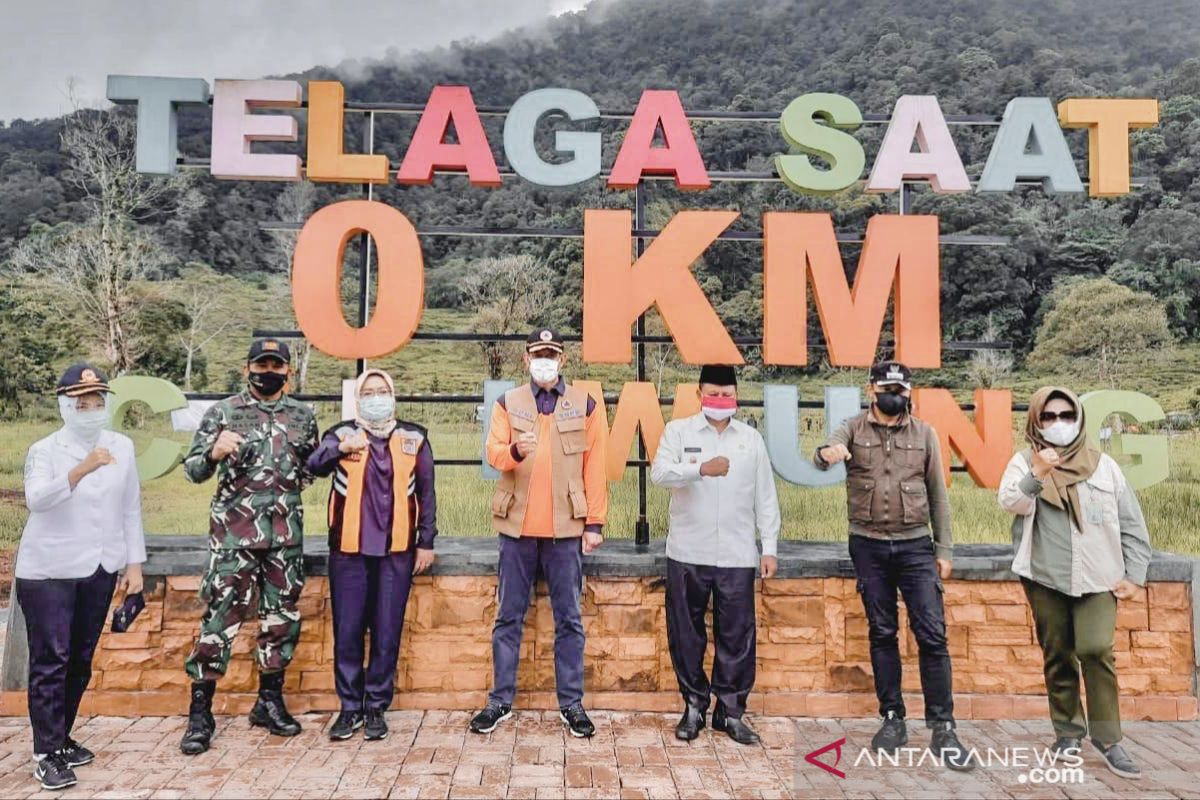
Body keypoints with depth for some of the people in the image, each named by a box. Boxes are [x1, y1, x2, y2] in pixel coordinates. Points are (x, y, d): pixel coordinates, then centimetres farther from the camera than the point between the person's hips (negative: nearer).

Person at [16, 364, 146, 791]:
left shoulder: (122, 447, 3)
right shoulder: (45, 449, -7)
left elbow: (131, 509, 7)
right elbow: (37, 499, -26)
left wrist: (134, 563, 4)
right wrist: (81, 469, -41)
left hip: (100, 569, 4)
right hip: (48, 571, -4)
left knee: (81, 660, 13)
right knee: (50, 660, -2)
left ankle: (61, 738, 28)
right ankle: (46, 752, 8)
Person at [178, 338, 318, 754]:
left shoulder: (302, 416, 9)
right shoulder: (222, 413, -1)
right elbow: (192, 470, -3)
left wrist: (296, 479, 2)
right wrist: (214, 454, -23)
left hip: (286, 535, 4)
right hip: (234, 534, -3)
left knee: (281, 618, 10)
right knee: (220, 618, -2)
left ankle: (270, 701, 25)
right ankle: (200, 712, 10)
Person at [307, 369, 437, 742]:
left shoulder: (414, 438, 7)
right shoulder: (341, 434, 5)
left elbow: (426, 493, 9)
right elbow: (315, 465, -14)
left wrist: (426, 542, 4)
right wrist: (340, 449, -33)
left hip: (397, 550, 0)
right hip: (348, 549, 0)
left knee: (387, 633, 5)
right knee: (347, 632, 5)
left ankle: (376, 707, 19)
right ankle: (350, 707, 20)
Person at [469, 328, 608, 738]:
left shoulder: (584, 405, 4)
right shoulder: (507, 403, 7)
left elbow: (595, 468, 2)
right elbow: (493, 452, -5)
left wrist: (595, 522, -2)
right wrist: (515, 450, -28)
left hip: (566, 527, 0)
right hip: (517, 524, 1)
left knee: (569, 618, 6)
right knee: (509, 616, 9)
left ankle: (571, 703, 18)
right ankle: (501, 700, 21)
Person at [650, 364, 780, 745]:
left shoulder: (751, 438, 9)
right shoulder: (679, 430, 2)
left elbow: (765, 497, 9)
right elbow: (659, 473, -14)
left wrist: (770, 548, 6)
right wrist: (701, 468, -30)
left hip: (737, 555, 1)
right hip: (688, 553, -1)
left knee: (738, 635, 5)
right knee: (686, 633, 7)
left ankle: (731, 710, 20)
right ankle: (694, 705, 24)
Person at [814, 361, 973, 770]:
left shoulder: (925, 433, 4)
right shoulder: (853, 429, 0)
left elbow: (937, 494, 7)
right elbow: (821, 456, -20)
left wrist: (944, 549, 5)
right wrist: (827, 452, -45)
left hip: (915, 545, 0)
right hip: (868, 546, 0)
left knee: (932, 634, -3)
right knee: (881, 633, 9)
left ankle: (942, 728, 7)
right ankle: (892, 718, 21)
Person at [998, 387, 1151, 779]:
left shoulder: (1102, 464, 6)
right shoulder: (1025, 462, 2)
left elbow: (1131, 524, 9)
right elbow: (1010, 503, -16)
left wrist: (1134, 574, 4)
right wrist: (1036, 476, -33)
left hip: (1098, 578, 0)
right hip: (1045, 578, 0)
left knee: (1096, 650, -13)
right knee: (1057, 656, 8)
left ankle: (1107, 737, 3)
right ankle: (1068, 732, 24)